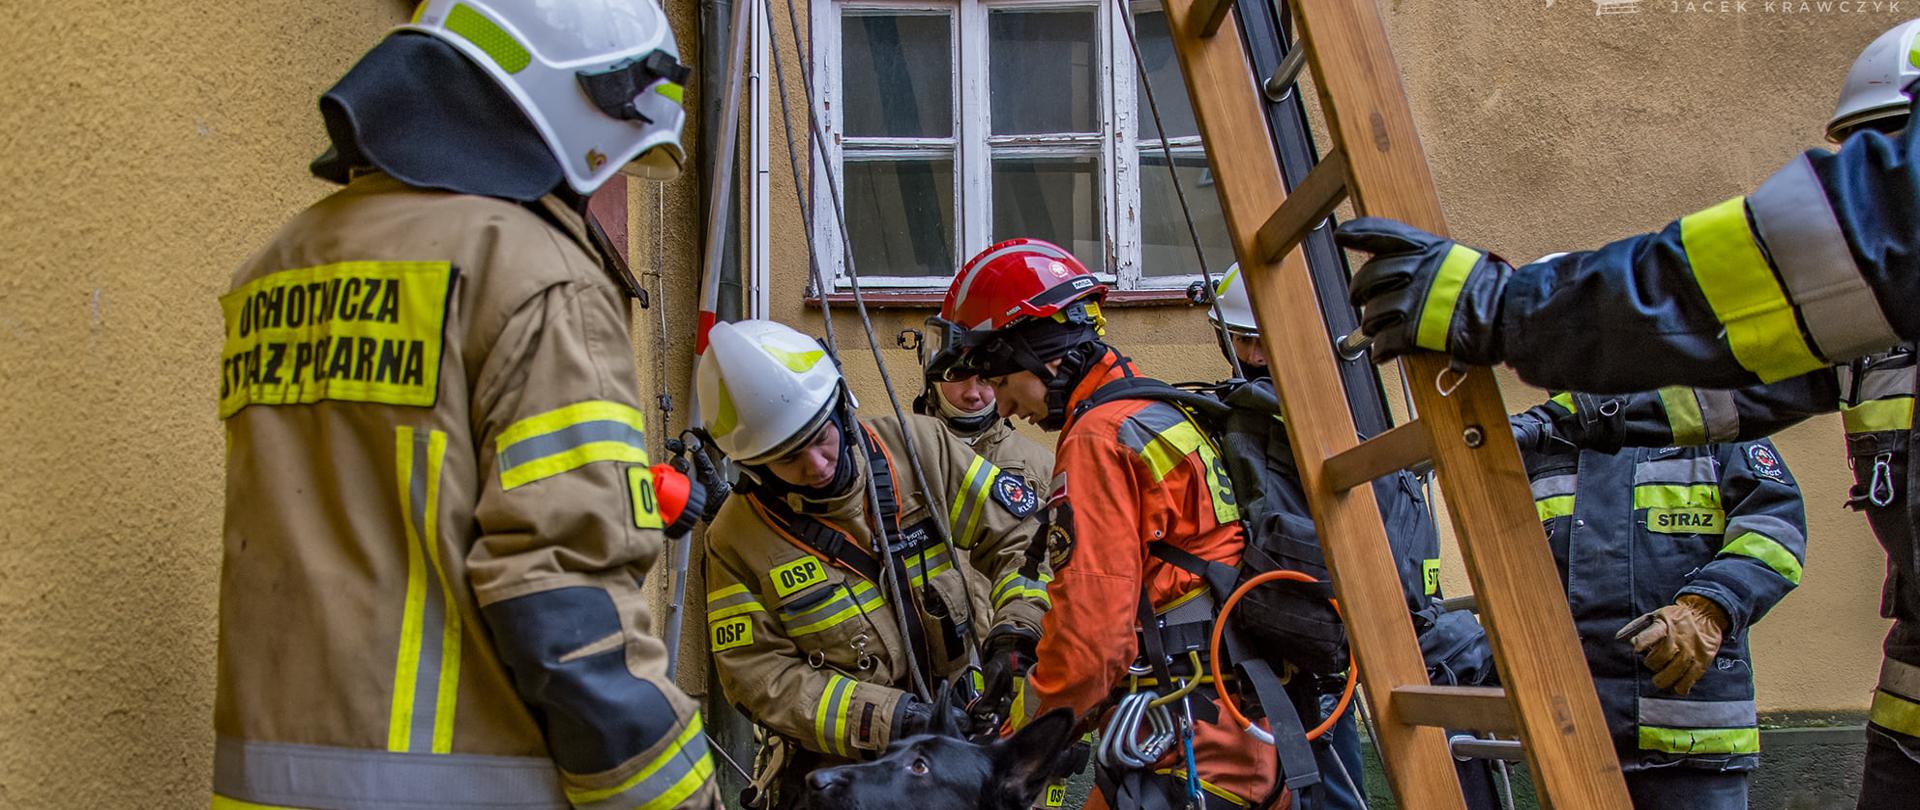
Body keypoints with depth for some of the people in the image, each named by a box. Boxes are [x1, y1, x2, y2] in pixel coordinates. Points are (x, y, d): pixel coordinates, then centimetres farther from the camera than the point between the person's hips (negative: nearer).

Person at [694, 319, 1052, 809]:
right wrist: (888, 721, -18)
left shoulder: (919, 447, -4)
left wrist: (1016, 634, -14)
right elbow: (760, 676, -8)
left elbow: (1018, 534, 2)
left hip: (966, 736, 2)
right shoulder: (737, 539, -7)